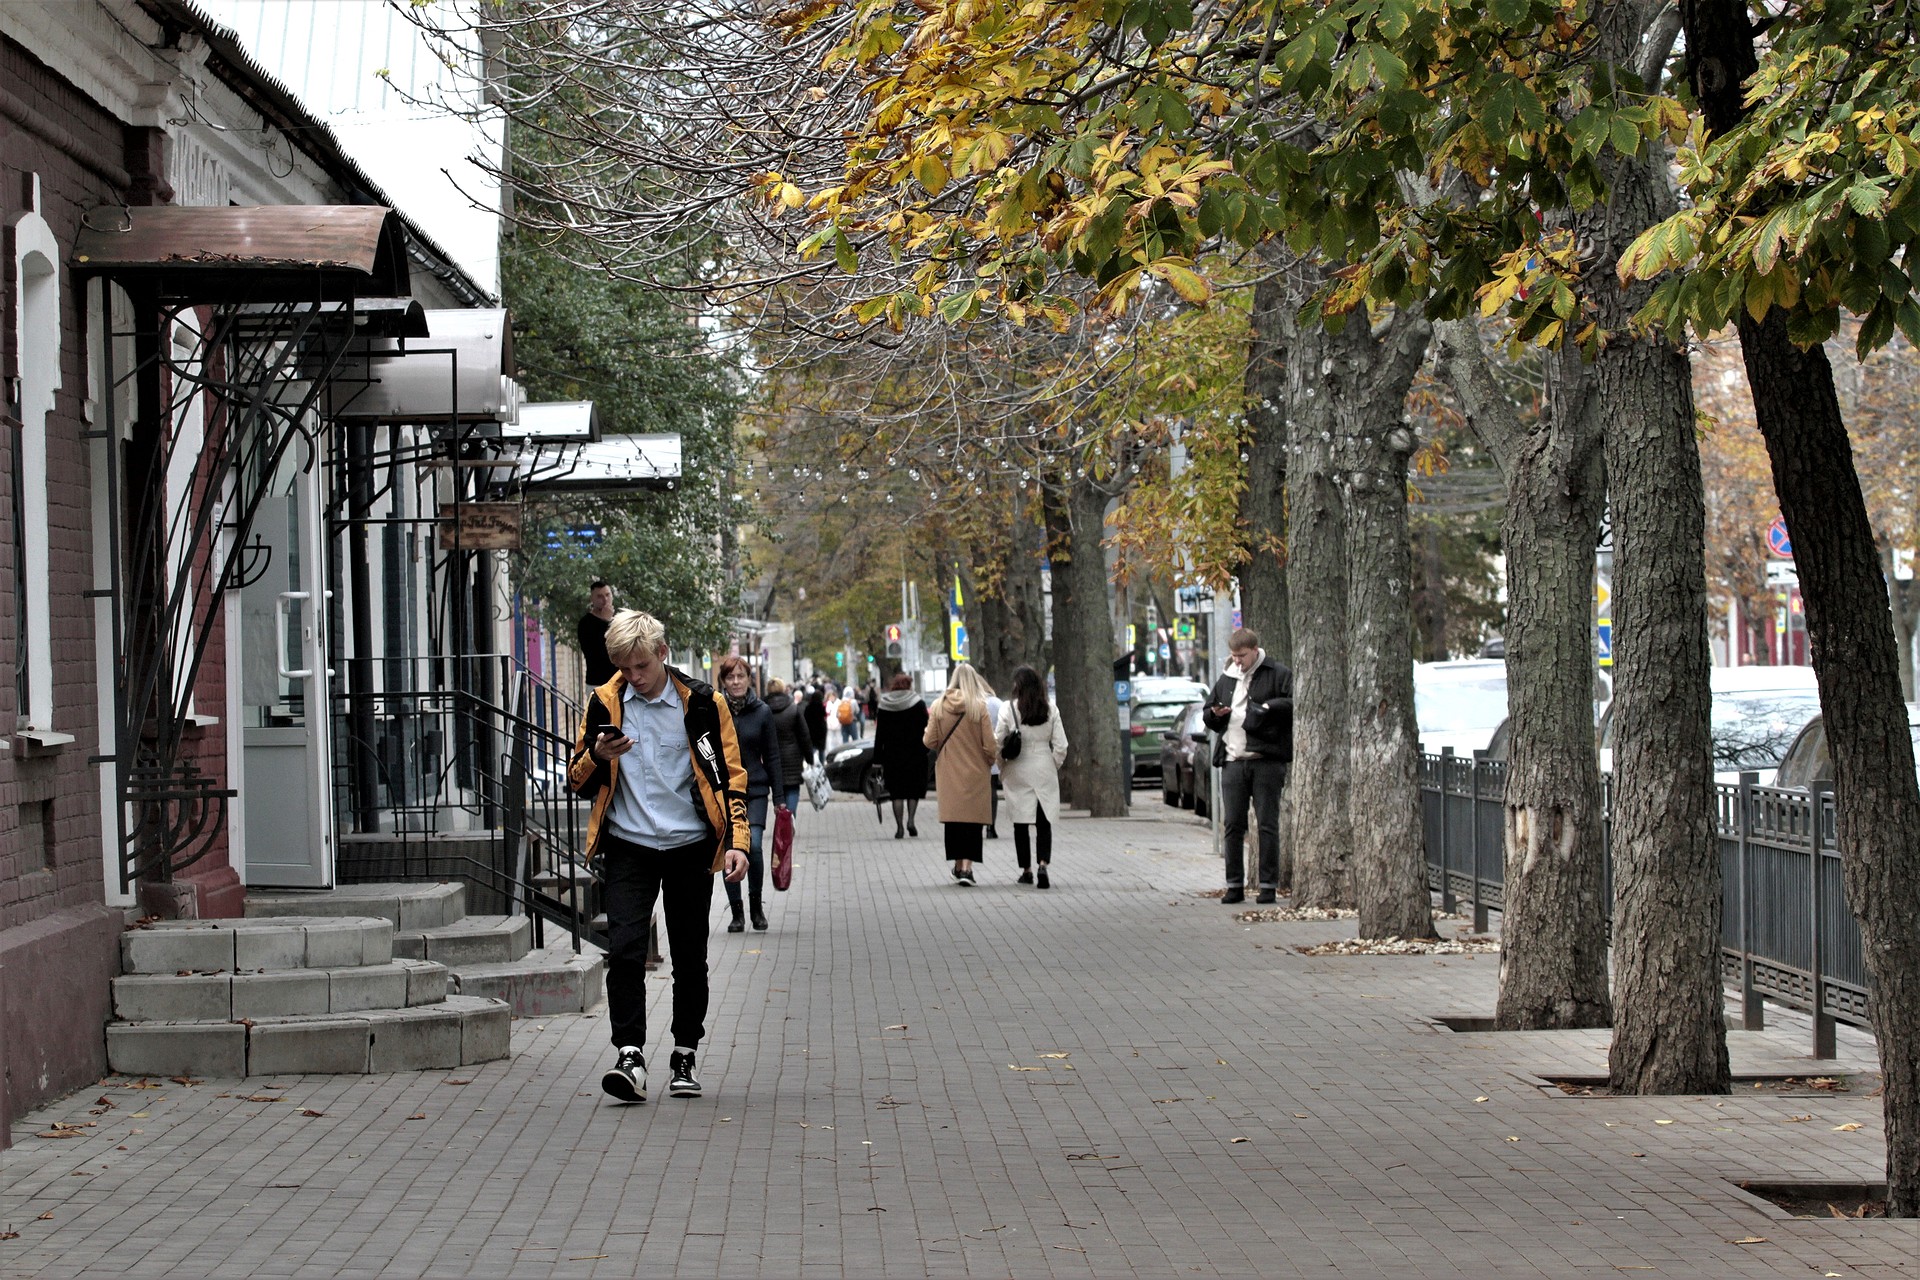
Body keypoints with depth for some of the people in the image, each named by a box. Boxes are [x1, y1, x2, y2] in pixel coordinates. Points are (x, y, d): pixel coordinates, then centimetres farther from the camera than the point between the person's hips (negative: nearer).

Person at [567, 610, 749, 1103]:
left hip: (689, 846, 0)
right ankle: (629, 1056, -17)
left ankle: (685, 1057, 19)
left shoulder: (702, 703, -2)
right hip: (628, 846, 0)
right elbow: (578, 781, 9)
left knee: (690, 956, 6)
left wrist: (736, 842, -8)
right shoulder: (604, 704, 3)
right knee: (624, 949, -15)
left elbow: (732, 776, 3)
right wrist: (598, 756, -13)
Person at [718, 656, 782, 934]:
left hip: (755, 789, -1)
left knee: (752, 846, -16)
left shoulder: (762, 712, 2)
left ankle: (756, 904, 4)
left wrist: (779, 798, 3)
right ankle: (736, 913, 11)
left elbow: (772, 757, 5)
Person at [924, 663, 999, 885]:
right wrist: (991, 761, 9)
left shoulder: (939, 706, -3)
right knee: (973, 820, 0)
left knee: (952, 817, 13)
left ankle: (958, 865, 20)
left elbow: (929, 741, -1)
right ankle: (967, 867, -10)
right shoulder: (979, 707, -10)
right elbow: (990, 746, -10)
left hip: (948, 773, 3)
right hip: (975, 774, -3)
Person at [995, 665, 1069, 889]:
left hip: (1018, 773, -1)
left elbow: (998, 743, -5)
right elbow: (1061, 746, -2)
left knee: (1021, 824, 8)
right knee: (1044, 823, 5)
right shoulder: (1050, 710, -1)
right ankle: (1042, 865, -14)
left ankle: (1026, 871, 12)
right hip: (1044, 772, 1)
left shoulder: (1008, 708, -7)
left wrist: (1002, 770, 9)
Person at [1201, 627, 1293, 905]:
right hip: (1233, 762, 5)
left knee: (1268, 824, -2)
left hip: (1266, 760, -5)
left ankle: (1269, 885, 1)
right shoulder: (1225, 680, 19)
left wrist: (1269, 707, -18)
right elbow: (1207, 713, 27)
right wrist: (1214, 713, 5)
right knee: (1232, 825, 3)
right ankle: (1235, 885, 8)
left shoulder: (1278, 675, 2)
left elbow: (1295, 704, -8)